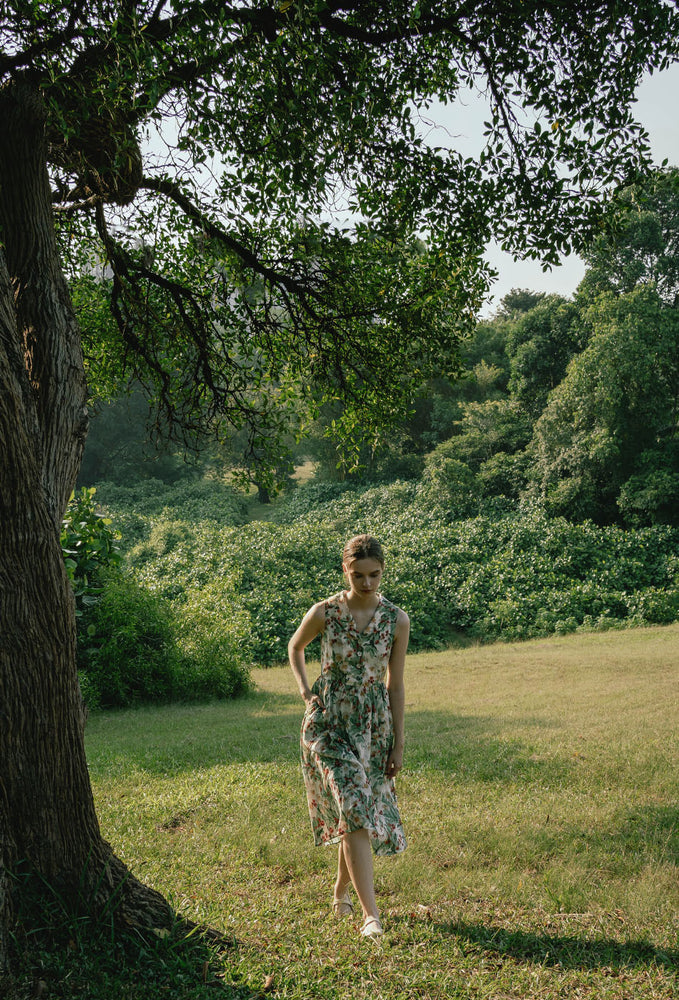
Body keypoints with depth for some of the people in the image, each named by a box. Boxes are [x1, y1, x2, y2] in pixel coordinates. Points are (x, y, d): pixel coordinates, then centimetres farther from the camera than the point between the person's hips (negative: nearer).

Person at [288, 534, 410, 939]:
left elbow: (395, 685, 2)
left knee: (363, 812, 12)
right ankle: (371, 913, -9)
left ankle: (342, 893, 35)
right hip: (329, 723, -2)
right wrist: (306, 691, 0)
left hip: (373, 724, 3)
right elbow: (295, 648, 12)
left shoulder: (397, 620, -5)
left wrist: (398, 744, 4)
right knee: (354, 809, -14)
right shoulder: (324, 613, -9)